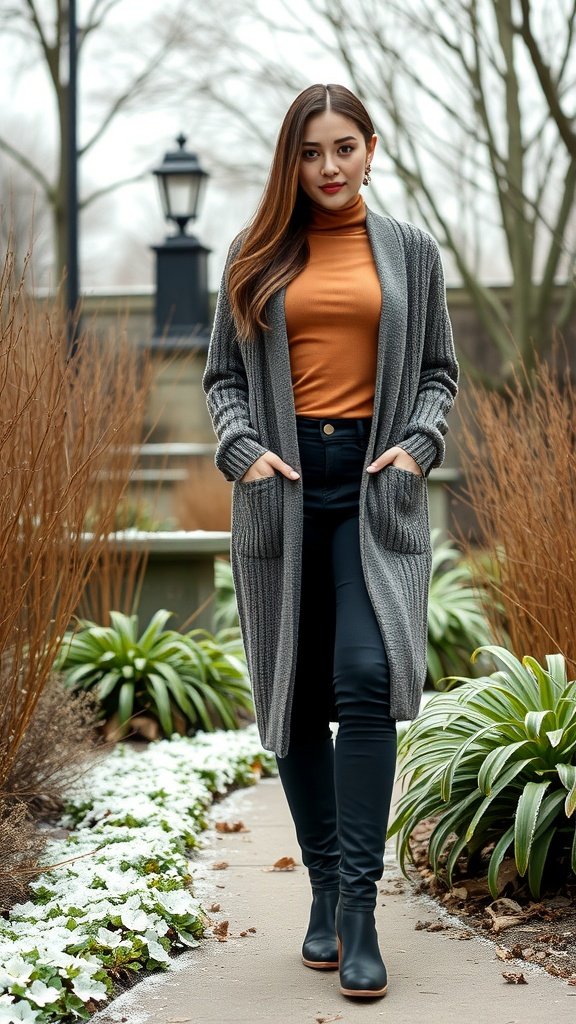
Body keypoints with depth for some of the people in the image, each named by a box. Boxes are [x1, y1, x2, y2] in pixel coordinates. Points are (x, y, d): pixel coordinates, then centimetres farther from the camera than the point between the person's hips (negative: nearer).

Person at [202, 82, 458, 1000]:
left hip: (375, 485, -1)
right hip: (283, 486, 2)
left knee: (368, 676, -18)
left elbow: (438, 370, 14)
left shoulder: (411, 252, 11)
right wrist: (242, 447, -7)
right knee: (297, 696, 4)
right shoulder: (256, 256, 10)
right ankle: (325, 895, 17)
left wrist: (420, 442, -4)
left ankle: (359, 906, -12)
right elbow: (223, 374, 11)